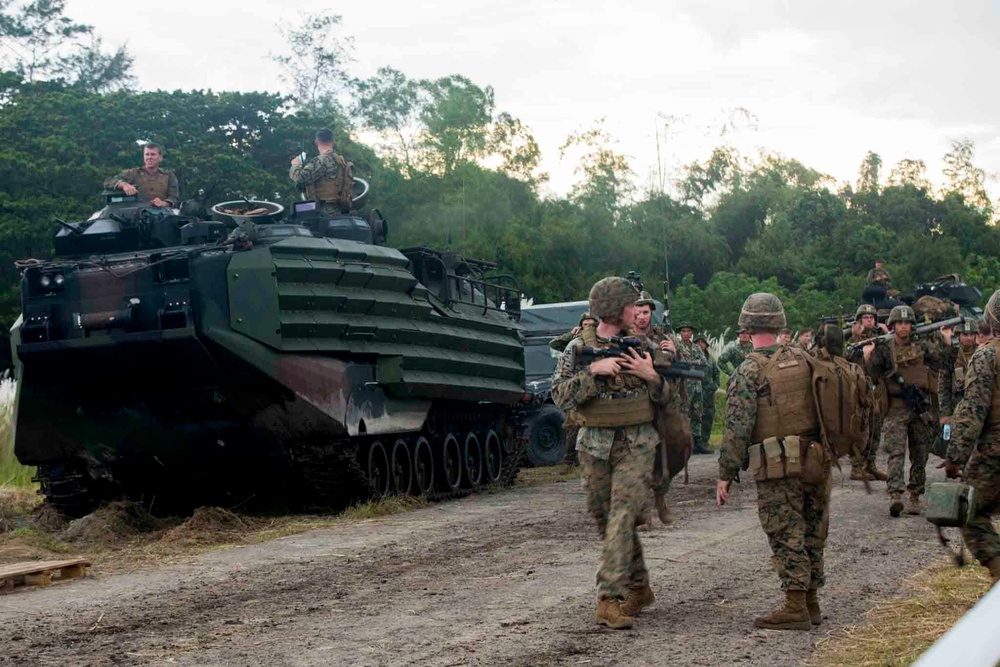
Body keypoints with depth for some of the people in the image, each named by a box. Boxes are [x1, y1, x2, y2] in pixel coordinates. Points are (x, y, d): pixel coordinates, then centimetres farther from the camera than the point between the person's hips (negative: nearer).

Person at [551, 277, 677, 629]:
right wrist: (594, 371, -18)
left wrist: (652, 376, -9)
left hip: (637, 444, -1)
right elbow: (561, 396, -8)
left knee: (622, 514, -14)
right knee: (605, 518, 9)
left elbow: (664, 398, 12)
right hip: (595, 445, 1)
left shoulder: (642, 345, 6)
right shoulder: (578, 348, 0)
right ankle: (639, 588, 26)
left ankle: (610, 600, -18)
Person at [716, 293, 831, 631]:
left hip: (777, 467, -6)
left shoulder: (749, 371, -10)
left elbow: (737, 428, -13)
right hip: (816, 459, 6)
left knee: (787, 537, -2)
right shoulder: (802, 358, 7)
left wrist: (726, 474, -8)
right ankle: (811, 602, 21)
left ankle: (795, 608, -3)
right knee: (812, 533, 13)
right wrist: (828, 450, 22)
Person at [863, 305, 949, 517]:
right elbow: (872, 376, -4)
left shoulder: (922, 346, 8)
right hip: (896, 409, -3)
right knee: (896, 451, -15)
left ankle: (914, 497, 16)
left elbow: (943, 363, 12)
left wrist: (947, 341, 3)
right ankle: (895, 495, -25)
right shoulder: (883, 349, 0)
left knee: (919, 456, 7)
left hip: (921, 407, 3)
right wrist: (867, 357, -19)